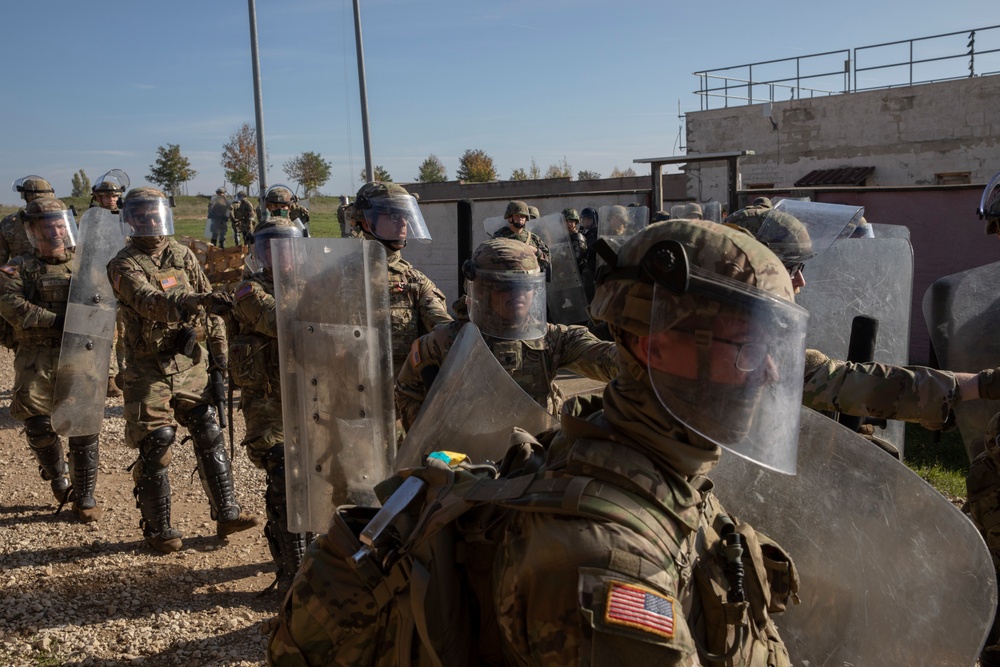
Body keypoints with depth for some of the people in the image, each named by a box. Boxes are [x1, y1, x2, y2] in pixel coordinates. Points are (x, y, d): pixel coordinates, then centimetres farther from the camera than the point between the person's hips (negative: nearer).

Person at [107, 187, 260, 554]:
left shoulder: (183, 255, 8)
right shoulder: (124, 265, -9)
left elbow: (210, 307, 13)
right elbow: (149, 301, -29)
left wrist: (219, 351, 10)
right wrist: (195, 301, -44)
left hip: (190, 363, 4)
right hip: (149, 370, -4)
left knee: (210, 436, 4)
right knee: (155, 448, -1)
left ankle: (227, 514, 13)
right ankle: (158, 530, 14)